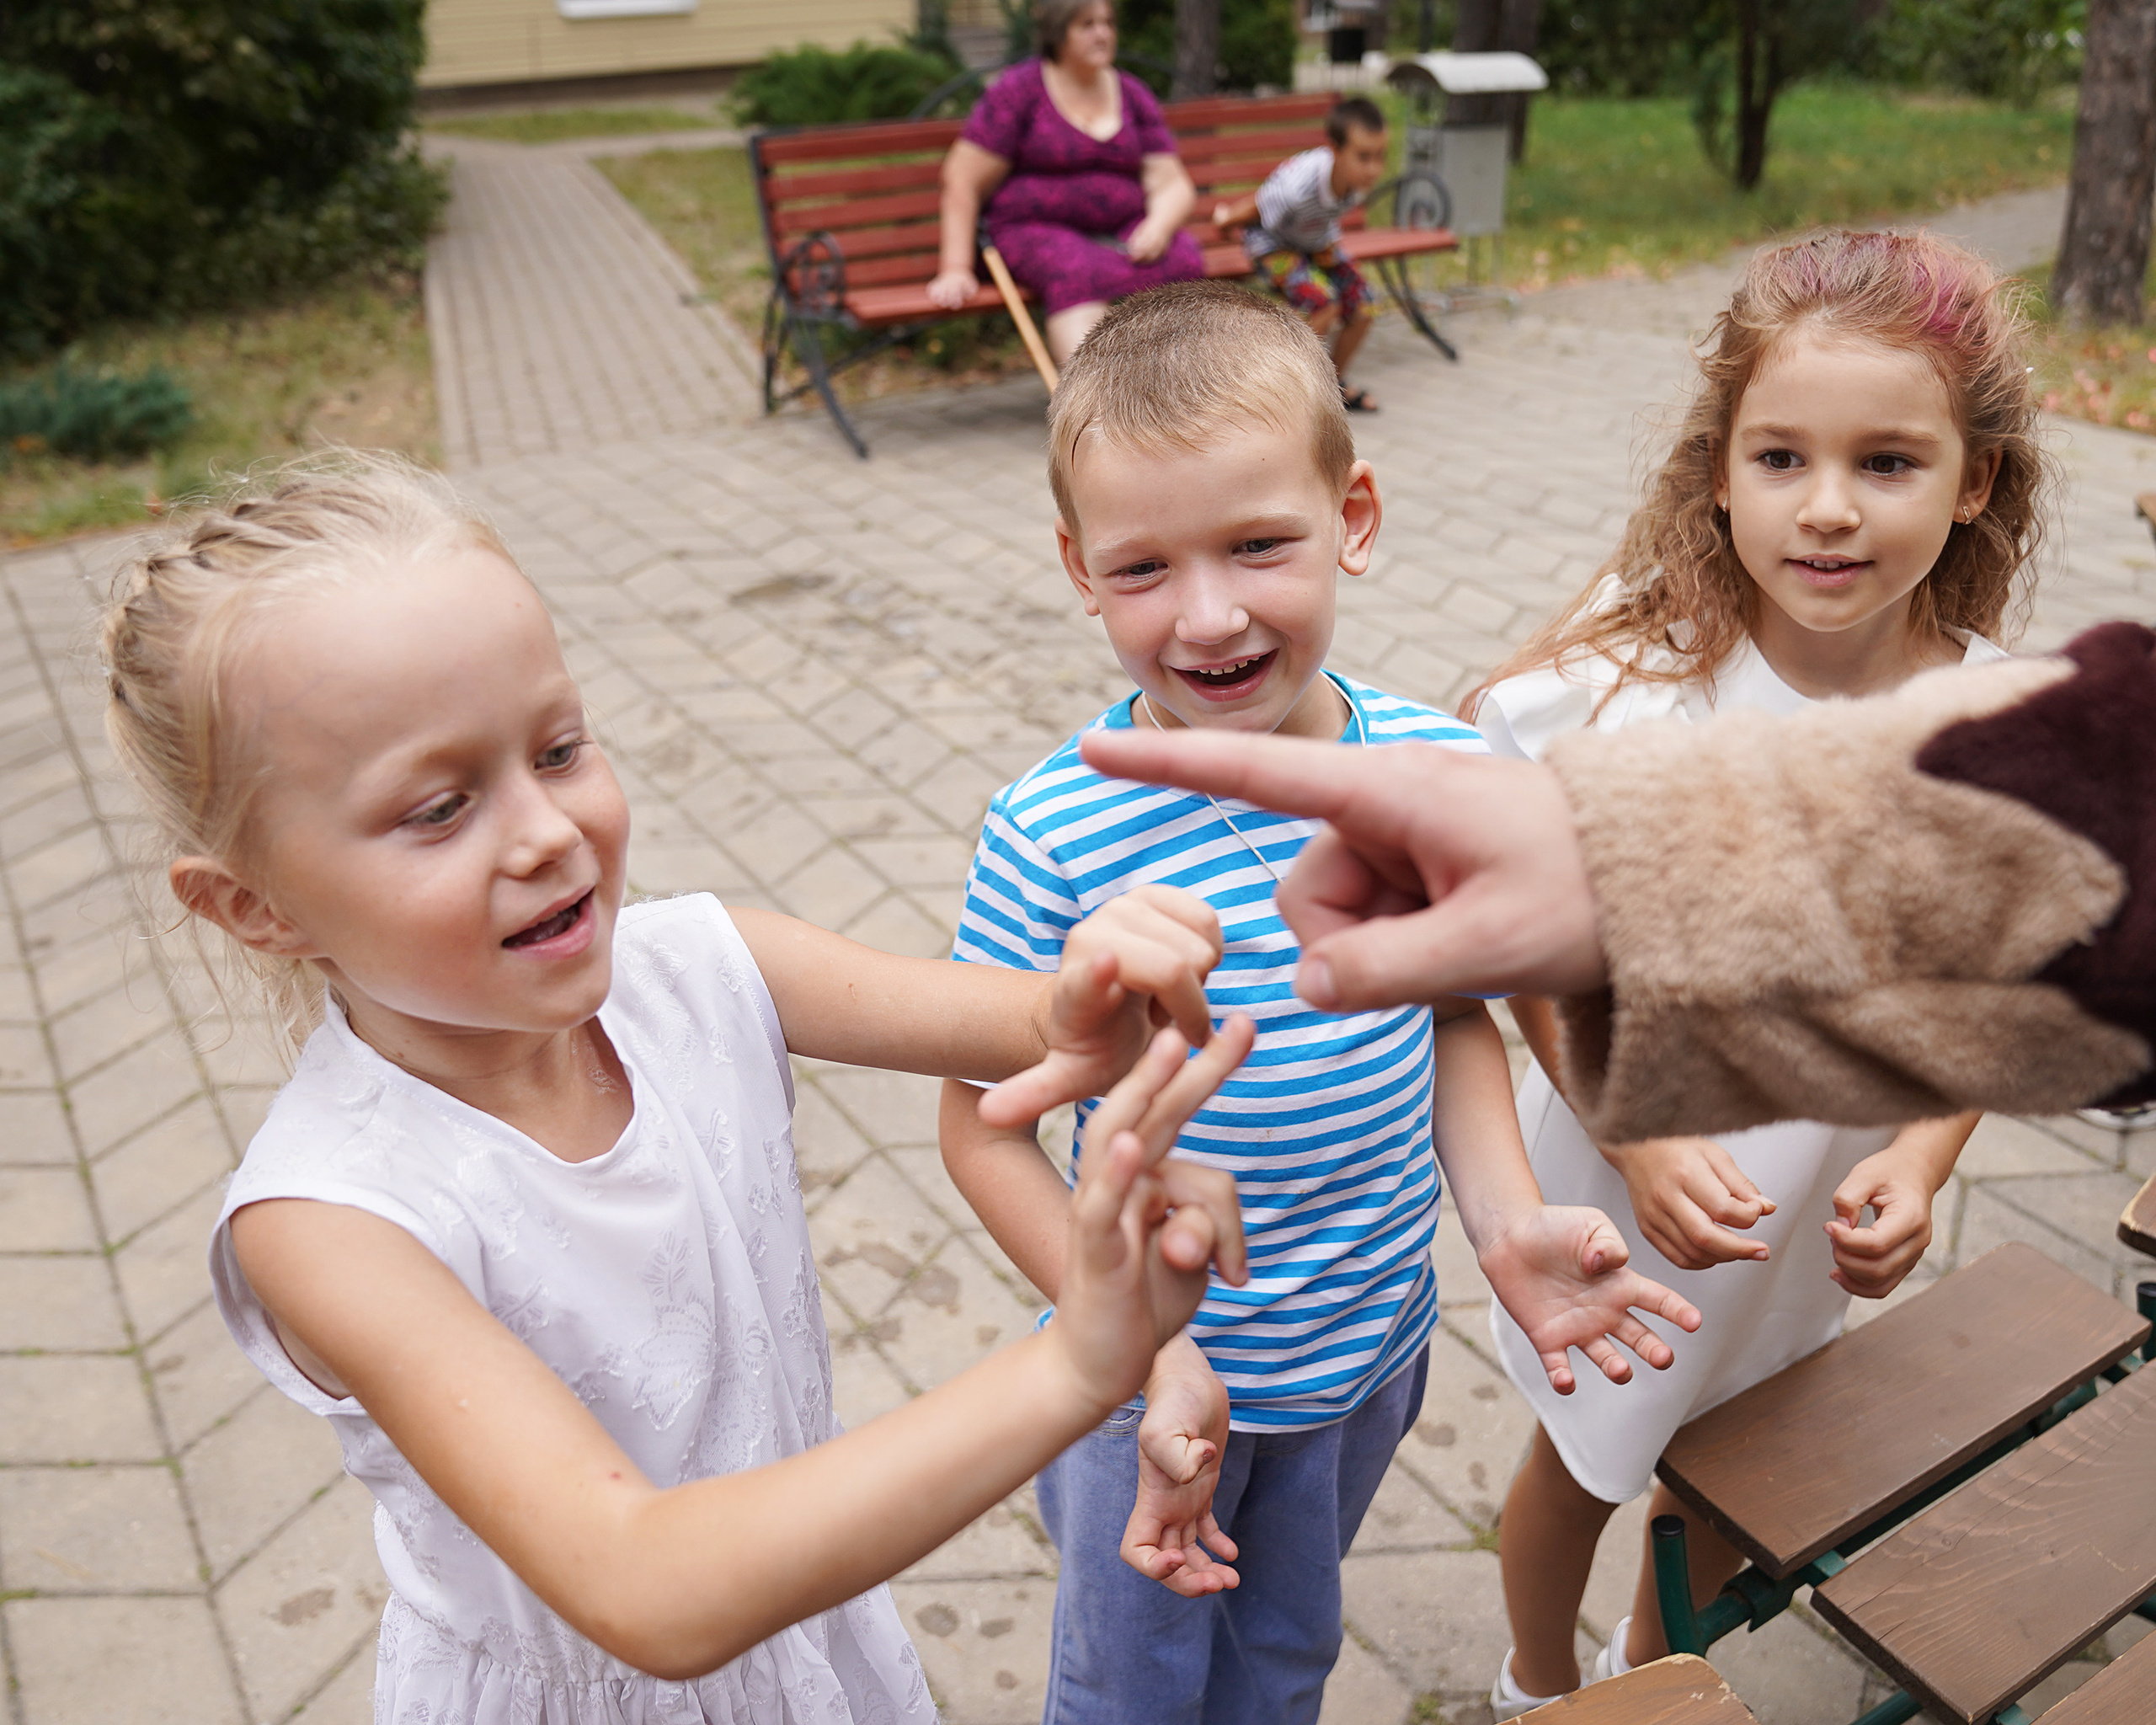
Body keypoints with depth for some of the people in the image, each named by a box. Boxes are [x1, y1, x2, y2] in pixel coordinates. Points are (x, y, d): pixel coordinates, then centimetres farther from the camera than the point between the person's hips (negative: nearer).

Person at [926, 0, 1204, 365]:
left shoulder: (1134, 95, 13)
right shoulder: (1016, 91, 0)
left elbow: (1172, 184, 9)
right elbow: (963, 183, -4)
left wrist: (1159, 226, -15)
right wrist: (956, 269, -13)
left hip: (1122, 231, 4)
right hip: (1037, 229, -4)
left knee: (1183, 258, -28)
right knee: (1078, 274, -38)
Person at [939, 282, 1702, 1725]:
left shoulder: (1438, 774, -15)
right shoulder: (1053, 840, -26)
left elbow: (1456, 1015, 1)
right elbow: (985, 1124, -16)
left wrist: (1507, 1220, -14)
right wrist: (1140, 1346, -23)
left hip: (1371, 1347, 3)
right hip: (1152, 1366, -3)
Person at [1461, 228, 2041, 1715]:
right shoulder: (1627, 684, -25)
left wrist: (1923, 1159, -15)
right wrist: (1636, 1135, -22)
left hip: (1816, 1212, 3)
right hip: (1620, 1184, -3)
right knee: (1582, 1460, 21)